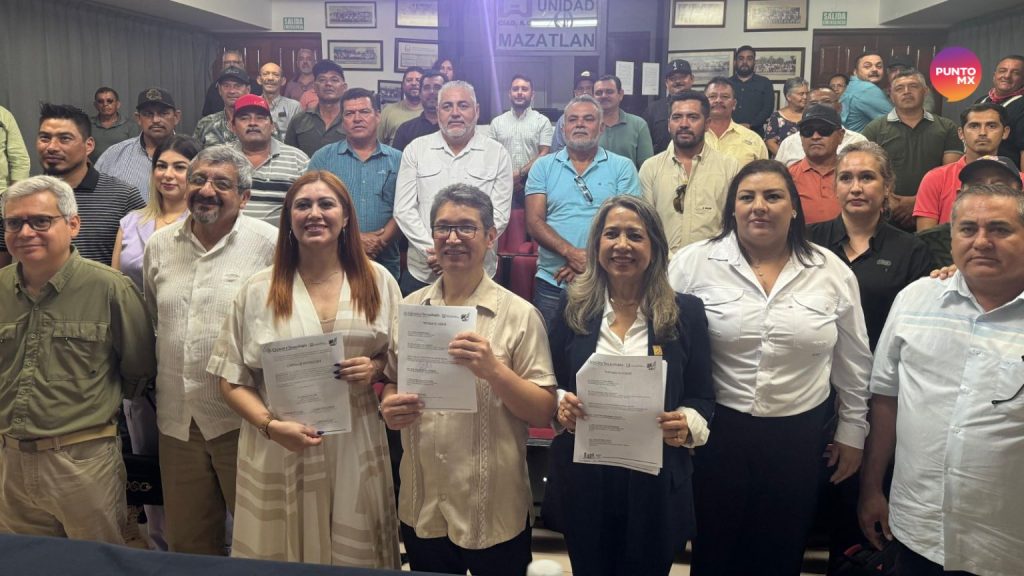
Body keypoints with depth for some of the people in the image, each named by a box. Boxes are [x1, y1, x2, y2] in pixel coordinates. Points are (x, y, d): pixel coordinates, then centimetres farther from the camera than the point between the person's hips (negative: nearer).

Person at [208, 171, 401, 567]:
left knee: (357, 559, 11)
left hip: (355, 449, 1)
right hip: (280, 453, -1)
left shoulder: (378, 281, 3)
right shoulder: (258, 290, 0)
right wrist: (272, 425, -14)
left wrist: (375, 368, -11)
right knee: (281, 561, 10)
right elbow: (232, 380, 2)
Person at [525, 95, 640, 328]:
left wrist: (591, 261, -15)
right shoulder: (544, 166, 8)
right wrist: (572, 253, -17)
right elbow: (534, 221, -1)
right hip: (551, 282, 1)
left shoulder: (622, 167, 4)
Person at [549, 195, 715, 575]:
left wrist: (687, 423, -19)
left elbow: (703, 397, 1)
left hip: (656, 481, -1)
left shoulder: (686, 312, -3)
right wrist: (560, 403, -15)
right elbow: (550, 386, 6)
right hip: (583, 477, 1)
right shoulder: (573, 309, 0)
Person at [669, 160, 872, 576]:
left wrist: (852, 431, 11)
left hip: (799, 437, 2)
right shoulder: (694, 264, -6)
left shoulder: (833, 272, 0)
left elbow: (853, 362, 9)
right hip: (717, 432, -1)